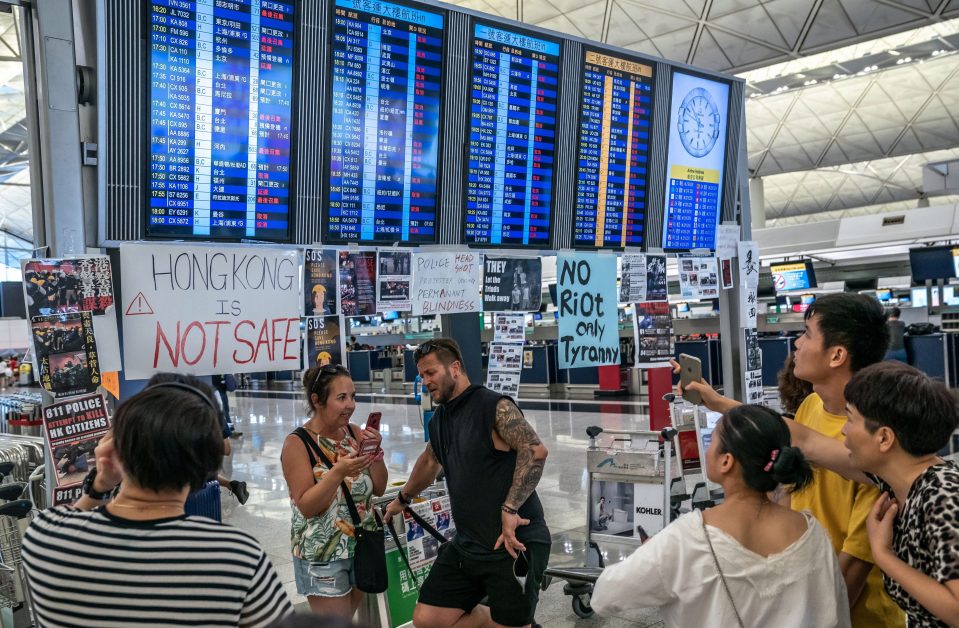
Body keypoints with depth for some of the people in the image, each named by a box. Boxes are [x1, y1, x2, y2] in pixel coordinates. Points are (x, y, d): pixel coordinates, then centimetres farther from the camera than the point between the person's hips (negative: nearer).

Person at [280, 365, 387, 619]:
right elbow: (306, 507, -19)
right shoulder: (297, 443, -15)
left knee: (350, 618, 17)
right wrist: (338, 472, -32)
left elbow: (379, 489, 3)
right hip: (324, 555, -5)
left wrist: (375, 451, -13)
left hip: (361, 546, 5)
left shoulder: (354, 433, 0)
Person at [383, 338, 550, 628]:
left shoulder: (495, 407, -14)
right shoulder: (438, 421, 13)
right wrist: (402, 500, 45)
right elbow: (429, 462, 32)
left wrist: (510, 509, -30)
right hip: (467, 546, 8)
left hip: (514, 545, -8)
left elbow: (535, 451, -27)